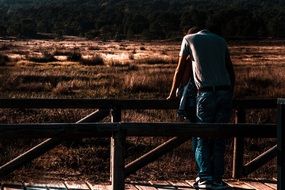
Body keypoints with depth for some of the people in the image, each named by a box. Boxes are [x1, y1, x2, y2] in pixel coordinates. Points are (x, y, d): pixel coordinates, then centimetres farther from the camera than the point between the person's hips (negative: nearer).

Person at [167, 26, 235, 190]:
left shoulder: (189, 39, 13)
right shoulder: (220, 40, 21)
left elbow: (180, 69, 17)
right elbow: (231, 70, 19)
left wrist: (173, 94, 25)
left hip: (206, 93, -3)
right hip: (225, 92, 3)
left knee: (203, 138, 3)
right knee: (220, 138, 7)